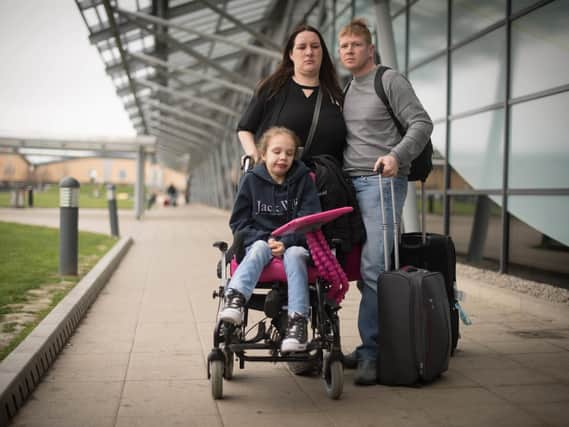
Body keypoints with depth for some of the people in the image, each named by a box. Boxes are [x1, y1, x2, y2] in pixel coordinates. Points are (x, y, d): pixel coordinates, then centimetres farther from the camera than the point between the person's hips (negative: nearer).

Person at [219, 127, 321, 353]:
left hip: (294, 243, 0)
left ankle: (298, 320, -43)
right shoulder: (251, 180, 6)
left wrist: (286, 243, -17)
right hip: (260, 240, 0)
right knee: (259, 249, -34)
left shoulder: (303, 179, 5)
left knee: (294, 255, -33)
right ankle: (234, 300, -55)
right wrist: (265, 239, -11)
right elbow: (239, 222, 5)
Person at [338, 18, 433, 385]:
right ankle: (371, 347, 10)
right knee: (363, 268, 4)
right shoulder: (346, 90, 21)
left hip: (381, 182, -6)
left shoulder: (391, 81, 2)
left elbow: (422, 123, -6)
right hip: (350, 184, 7)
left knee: (374, 267, -14)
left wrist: (397, 155, -21)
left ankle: (370, 354, -11)